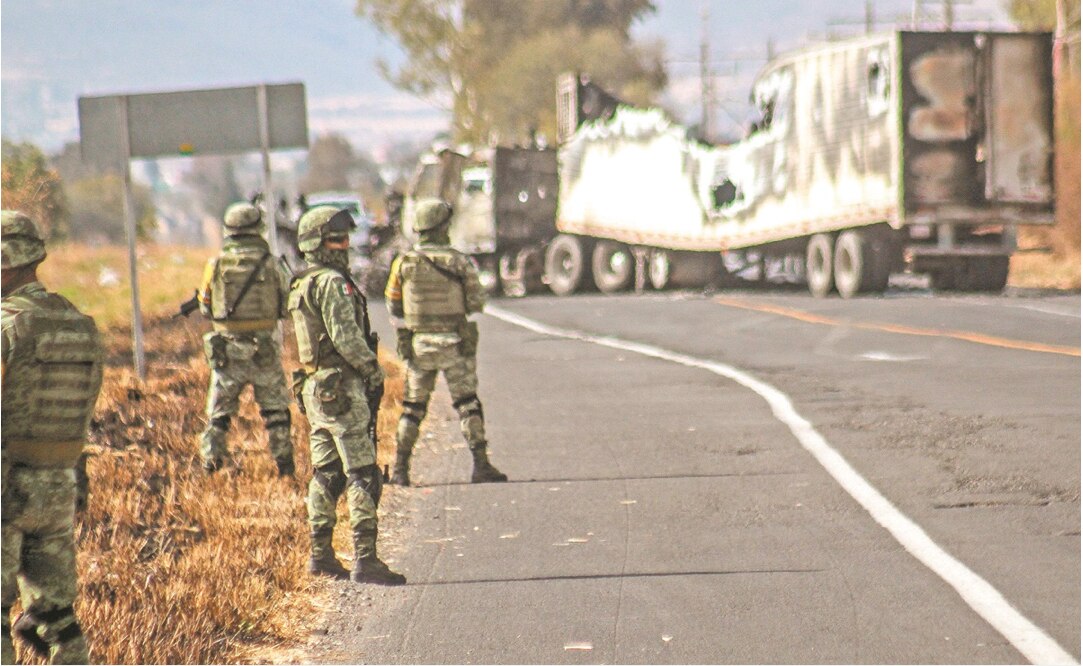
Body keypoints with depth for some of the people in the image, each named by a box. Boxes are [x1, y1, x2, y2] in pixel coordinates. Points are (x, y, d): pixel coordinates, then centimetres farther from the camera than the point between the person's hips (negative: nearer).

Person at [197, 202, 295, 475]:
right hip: (263, 348, -1)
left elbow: (205, 307, 6)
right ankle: (283, 460, 13)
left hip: (226, 348, 1)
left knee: (220, 409, 11)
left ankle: (211, 458, 6)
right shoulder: (270, 263, -7)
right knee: (275, 407, 12)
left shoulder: (216, 264, -3)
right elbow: (290, 302, 1)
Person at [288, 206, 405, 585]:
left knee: (326, 474, 14)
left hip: (314, 387, 10)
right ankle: (365, 560, -13)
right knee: (363, 476, -9)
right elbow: (346, 337, -21)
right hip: (341, 389, -10)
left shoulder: (303, 285, 16)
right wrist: (374, 369, -8)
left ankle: (320, 554, 17)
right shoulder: (332, 283, -15)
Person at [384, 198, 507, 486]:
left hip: (417, 344, 2)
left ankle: (400, 469, 9)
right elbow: (476, 303, -7)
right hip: (455, 344, -2)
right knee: (468, 405, 5)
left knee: (413, 408, 11)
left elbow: (393, 306, 2)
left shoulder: (403, 263, -3)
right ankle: (481, 465, -2)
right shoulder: (459, 262, -9)